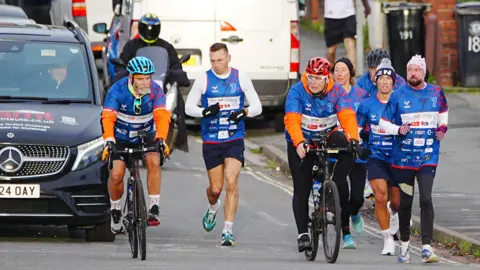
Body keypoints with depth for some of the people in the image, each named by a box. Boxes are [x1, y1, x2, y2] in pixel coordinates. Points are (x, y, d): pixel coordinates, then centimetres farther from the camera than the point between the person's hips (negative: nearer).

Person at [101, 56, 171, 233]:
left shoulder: (155, 90, -17)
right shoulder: (118, 90, -21)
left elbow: (162, 116, -28)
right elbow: (108, 118, -30)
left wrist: (161, 140, -44)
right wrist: (109, 141, -46)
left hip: (145, 135, 1)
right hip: (121, 137, -1)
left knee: (154, 161, -28)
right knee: (116, 175, -14)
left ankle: (154, 208, -23)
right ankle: (115, 211, 13)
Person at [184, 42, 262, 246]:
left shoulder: (241, 78, 1)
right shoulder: (204, 80, -1)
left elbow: (257, 106, 5)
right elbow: (188, 107, 2)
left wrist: (244, 112, -17)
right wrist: (205, 112, -18)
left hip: (234, 139, -1)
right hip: (211, 141, 1)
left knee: (231, 182, -16)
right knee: (216, 188, 6)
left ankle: (228, 230, -13)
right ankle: (212, 207, 43)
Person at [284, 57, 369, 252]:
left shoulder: (336, 91, -14)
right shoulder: (297, 92, -19)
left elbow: (347, 116, -26)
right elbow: (292, 119, -31)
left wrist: (353, 139, -44)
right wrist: (299, 143, -49)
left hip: (327, 137, 1)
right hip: (301, 143, -1)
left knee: (347, 149, -30)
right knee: (301, 189, -7)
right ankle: (303, 234, -1)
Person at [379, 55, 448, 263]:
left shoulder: (436, 93, 3)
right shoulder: (398, 95, -2)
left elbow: (443, 112, 22)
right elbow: (383, 122, 3)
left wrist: (443, 127, 4)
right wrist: (398, 129, -15)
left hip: (428, 157, 0)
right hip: (403, 158, 0)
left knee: (426, 199, -14)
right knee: (405, 203, 9)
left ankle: (427, 247, -16)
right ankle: (405, 243, 27)